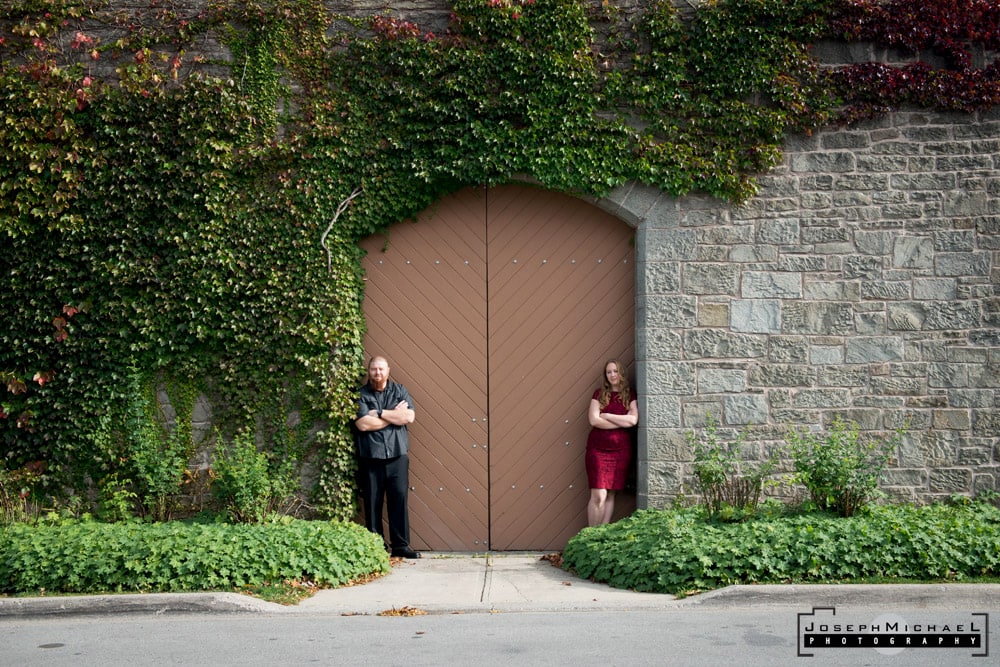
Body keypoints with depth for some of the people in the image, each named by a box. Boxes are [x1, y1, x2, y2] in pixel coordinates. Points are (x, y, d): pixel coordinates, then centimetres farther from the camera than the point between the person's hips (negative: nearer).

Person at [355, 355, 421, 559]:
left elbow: (409, 417, -5)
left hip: (397, 455, 1)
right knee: (372, 502, 2)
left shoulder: (399, 390, 9)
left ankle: (400, 545, 8)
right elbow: (362, 424, -12)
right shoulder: (361, 395, 2)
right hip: (370, 456, -1)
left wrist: (379, 413, -9)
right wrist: (394, 415, -7)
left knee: (400, 499, 0)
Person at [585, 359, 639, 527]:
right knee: (598, 496, -9)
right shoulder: (599, 393, 5)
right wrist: (622, 422, -7)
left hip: (621, 449, 2)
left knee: (610, 495, 5)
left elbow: (633, 420, -7)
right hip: (598, 448, -2)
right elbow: (594, 420, -7)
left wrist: (606, 415, -8)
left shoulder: (630, 396, 9)